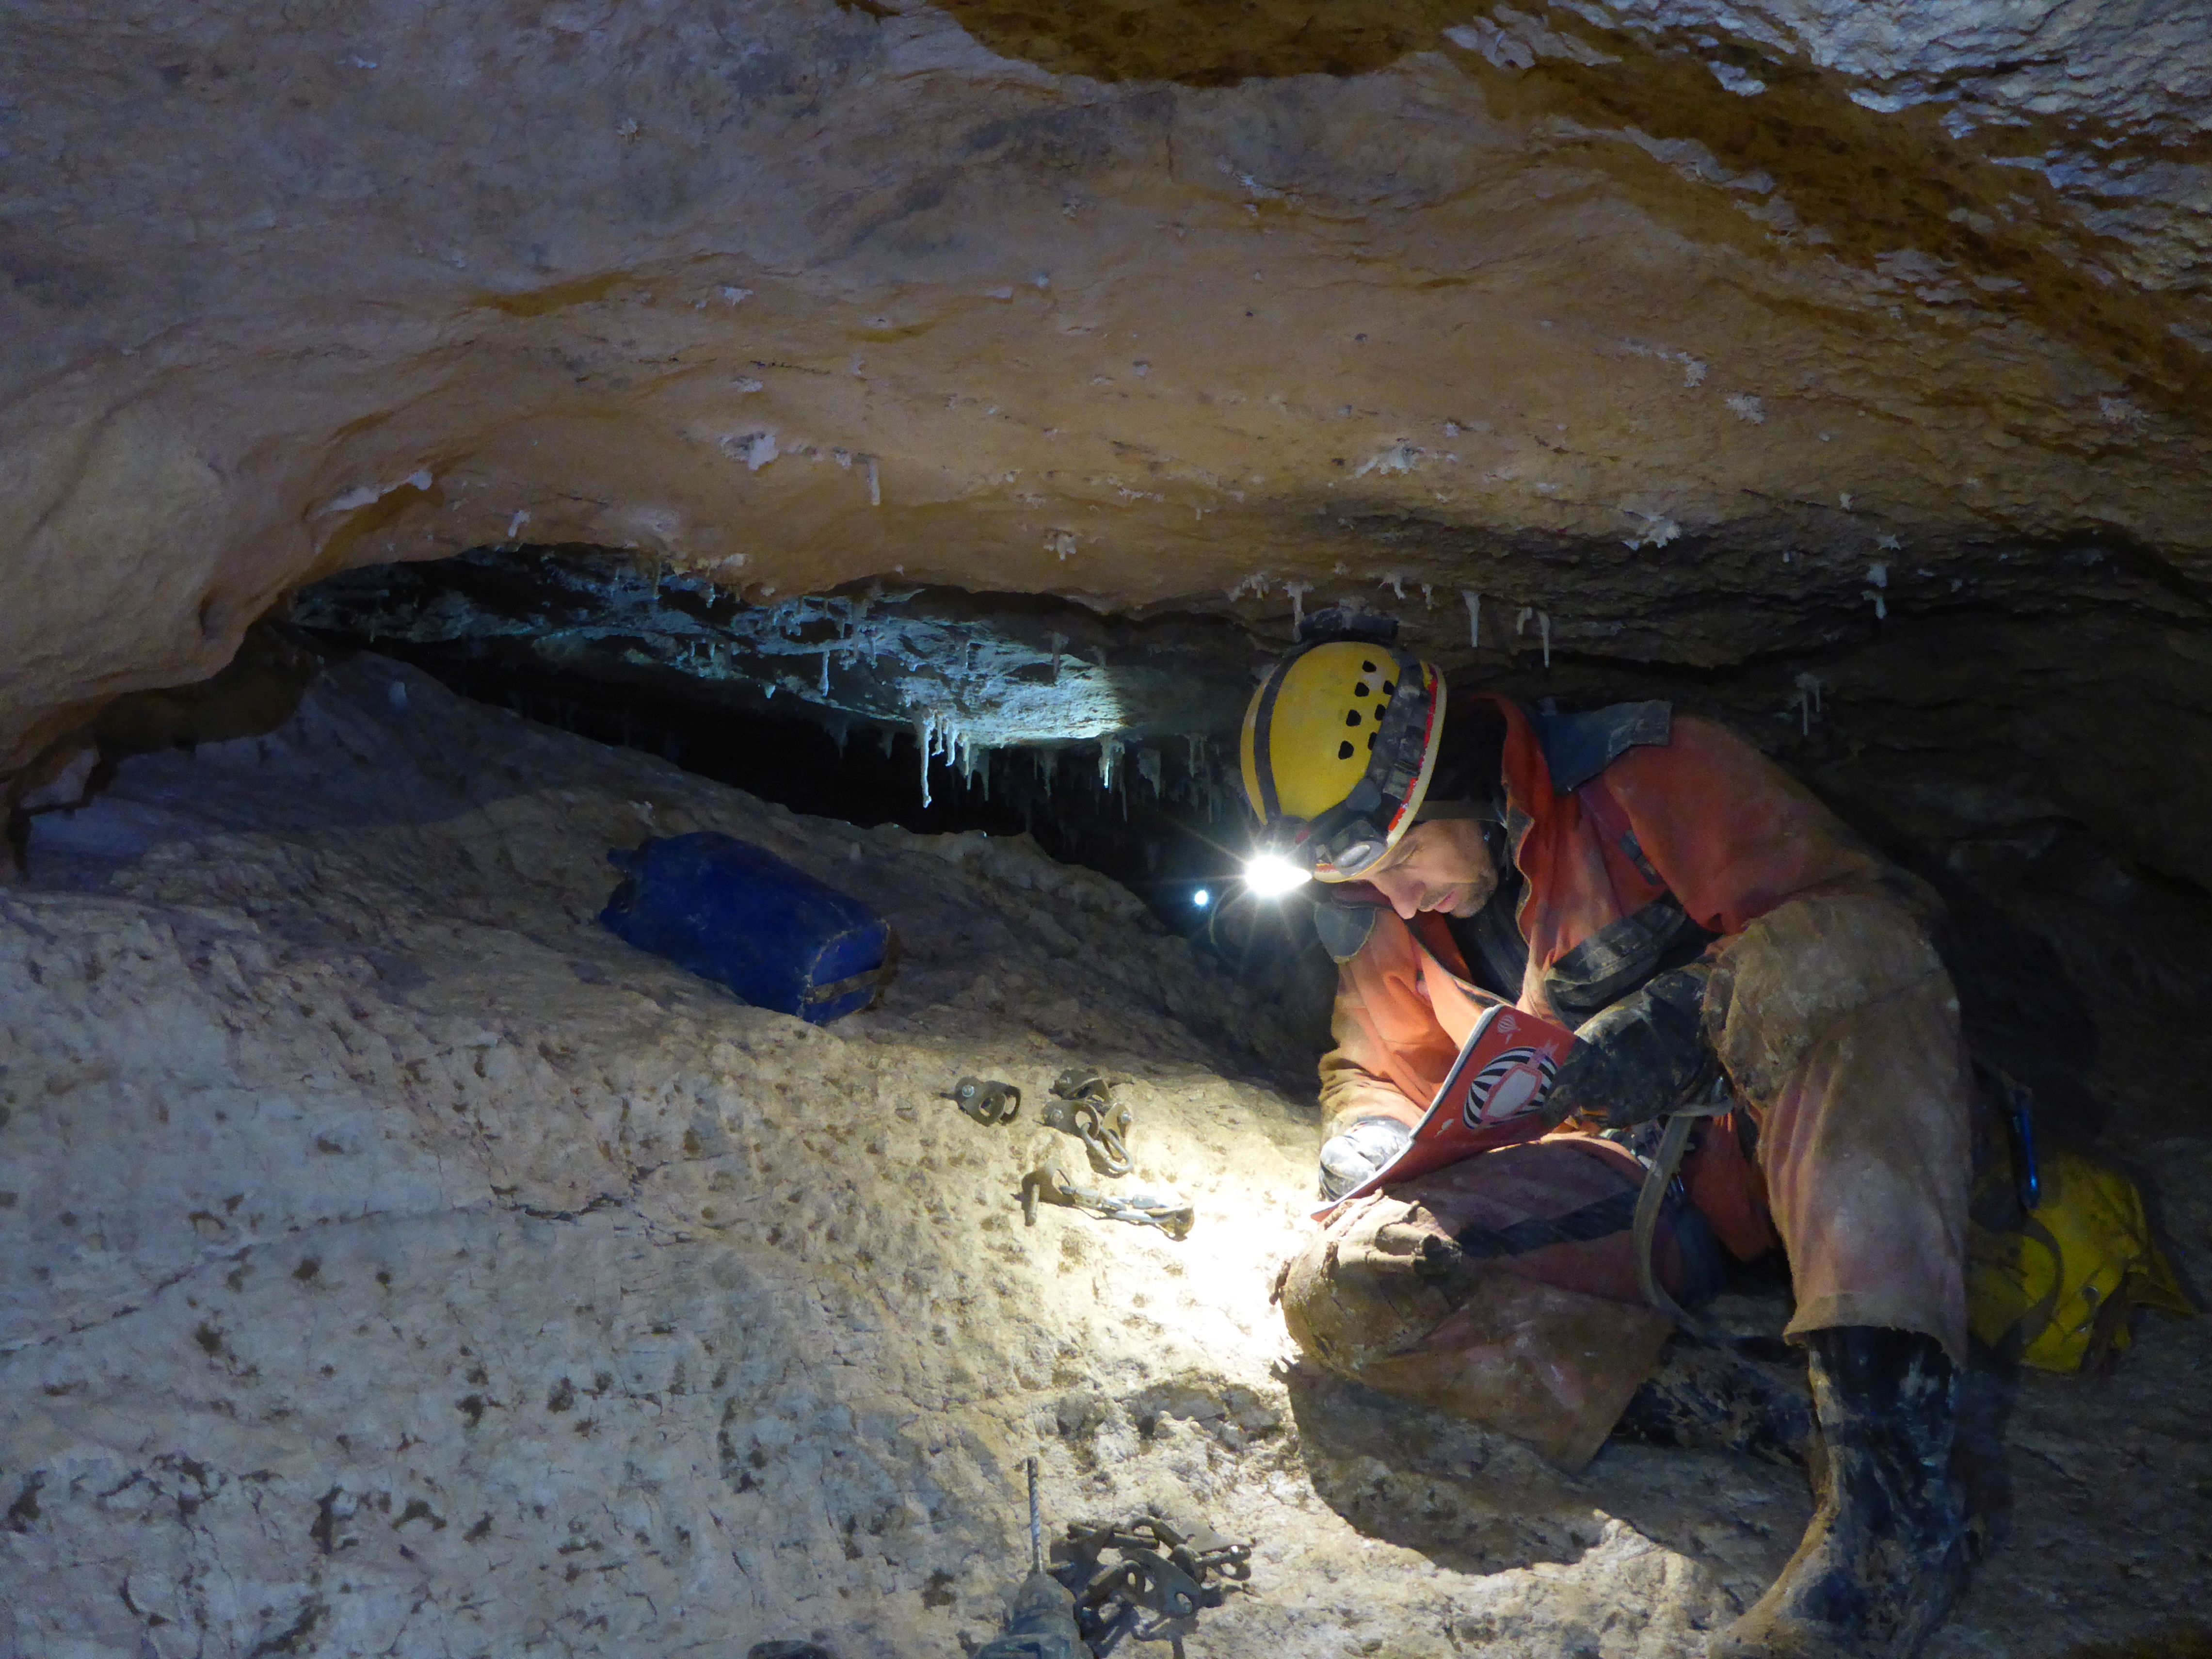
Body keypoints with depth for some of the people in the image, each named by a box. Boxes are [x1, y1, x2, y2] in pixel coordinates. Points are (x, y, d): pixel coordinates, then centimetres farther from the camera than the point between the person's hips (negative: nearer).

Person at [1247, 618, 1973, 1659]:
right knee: (1336, 1288, -18)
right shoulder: (1390, 928, 8)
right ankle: (1692, 1402, -32)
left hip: (1779, 1136, -4)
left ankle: (1889, 1487, -49)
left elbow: (1859, 911, -16)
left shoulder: (1647, 772, -9)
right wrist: (1367, 1137, -2)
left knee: (1824, 958, -39)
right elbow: (1371, 1070, 22)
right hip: (1629, 1199, 4)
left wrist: (1684, 1013, -30)